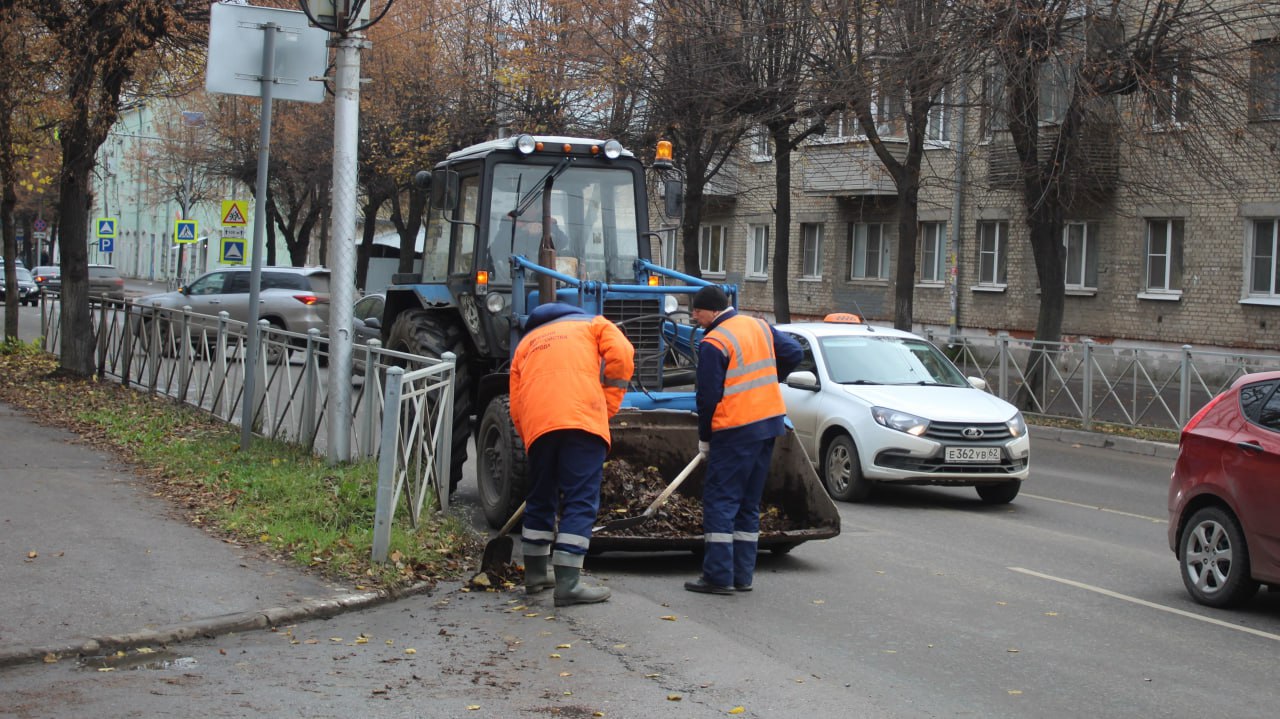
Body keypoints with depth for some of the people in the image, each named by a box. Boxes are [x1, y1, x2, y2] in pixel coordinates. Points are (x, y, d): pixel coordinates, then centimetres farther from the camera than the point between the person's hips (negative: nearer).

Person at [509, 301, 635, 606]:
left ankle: (536, 574, 30)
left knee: (540, 499, 19)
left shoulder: (525, 344, 32)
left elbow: (516, 407, 22)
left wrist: (531, 438, 30)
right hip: (583, 419, -4)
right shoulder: (593, 324, 24)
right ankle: (567, 583, -9)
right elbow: (621, 354, 2)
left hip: (537, 424, 4)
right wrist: (609, 406, 8)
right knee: (581, 501, -3)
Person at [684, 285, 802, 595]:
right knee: (749, 503, 13)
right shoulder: (760, 327, 9)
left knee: (719, 501, -3)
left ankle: (718, 577, -6)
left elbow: (708, 396, -12)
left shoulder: (713, 343, -13)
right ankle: (742, 575, 15)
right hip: (770, 420, 8)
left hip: (736, 430, -8)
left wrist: (704, 438, 0)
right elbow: (794, 353, 14)